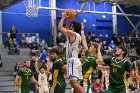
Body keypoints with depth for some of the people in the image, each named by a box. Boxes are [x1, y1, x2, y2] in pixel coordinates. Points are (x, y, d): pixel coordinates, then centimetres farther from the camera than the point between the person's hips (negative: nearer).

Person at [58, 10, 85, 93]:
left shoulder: (72, 33, -9)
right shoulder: (77, 36, 18)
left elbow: (60, 27, -6)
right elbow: (66, 29, 34)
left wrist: (63, 17, 6)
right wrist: (69, 20, 27)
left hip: (73, 61, -10)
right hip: (75, 61, 10)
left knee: (73, 82, -20)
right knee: (75, 83, 13)